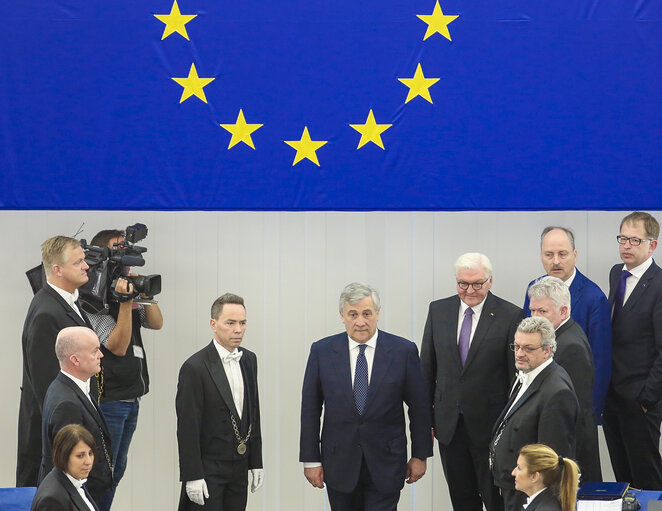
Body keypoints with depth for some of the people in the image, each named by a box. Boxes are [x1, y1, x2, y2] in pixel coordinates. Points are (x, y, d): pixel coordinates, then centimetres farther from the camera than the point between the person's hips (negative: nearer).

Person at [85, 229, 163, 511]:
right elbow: (118, 345, -20)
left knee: (115, 472, 16)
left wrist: (144, 293, -5)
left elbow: (156, 323, 9)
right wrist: (126, 302, -27)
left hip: (130, 400, 9)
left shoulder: (127, 290, 11)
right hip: (107, 401, -9)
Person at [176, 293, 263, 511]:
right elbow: (187, 428, -14)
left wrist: (256, 462, 13)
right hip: (208, 467, -6)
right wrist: (192, 477, -16)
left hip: (239, 468, 6)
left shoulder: (248, 360, 9)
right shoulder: (195, 368, -13)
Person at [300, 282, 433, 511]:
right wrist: (311, 459, 0)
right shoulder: (322, 352, 1)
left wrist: (420, 455, 3)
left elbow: (419, 408, 3)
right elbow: (310, 410, 3)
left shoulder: (403, 351, -2)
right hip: (340, 464, 2)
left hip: (386, 464, -2)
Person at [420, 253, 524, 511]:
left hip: (490, 426, -4)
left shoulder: (510, 316, -7)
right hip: (449, 425, 4)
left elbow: (517, 376, -6)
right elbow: (427, 369, 10)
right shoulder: (438, 311, 6)